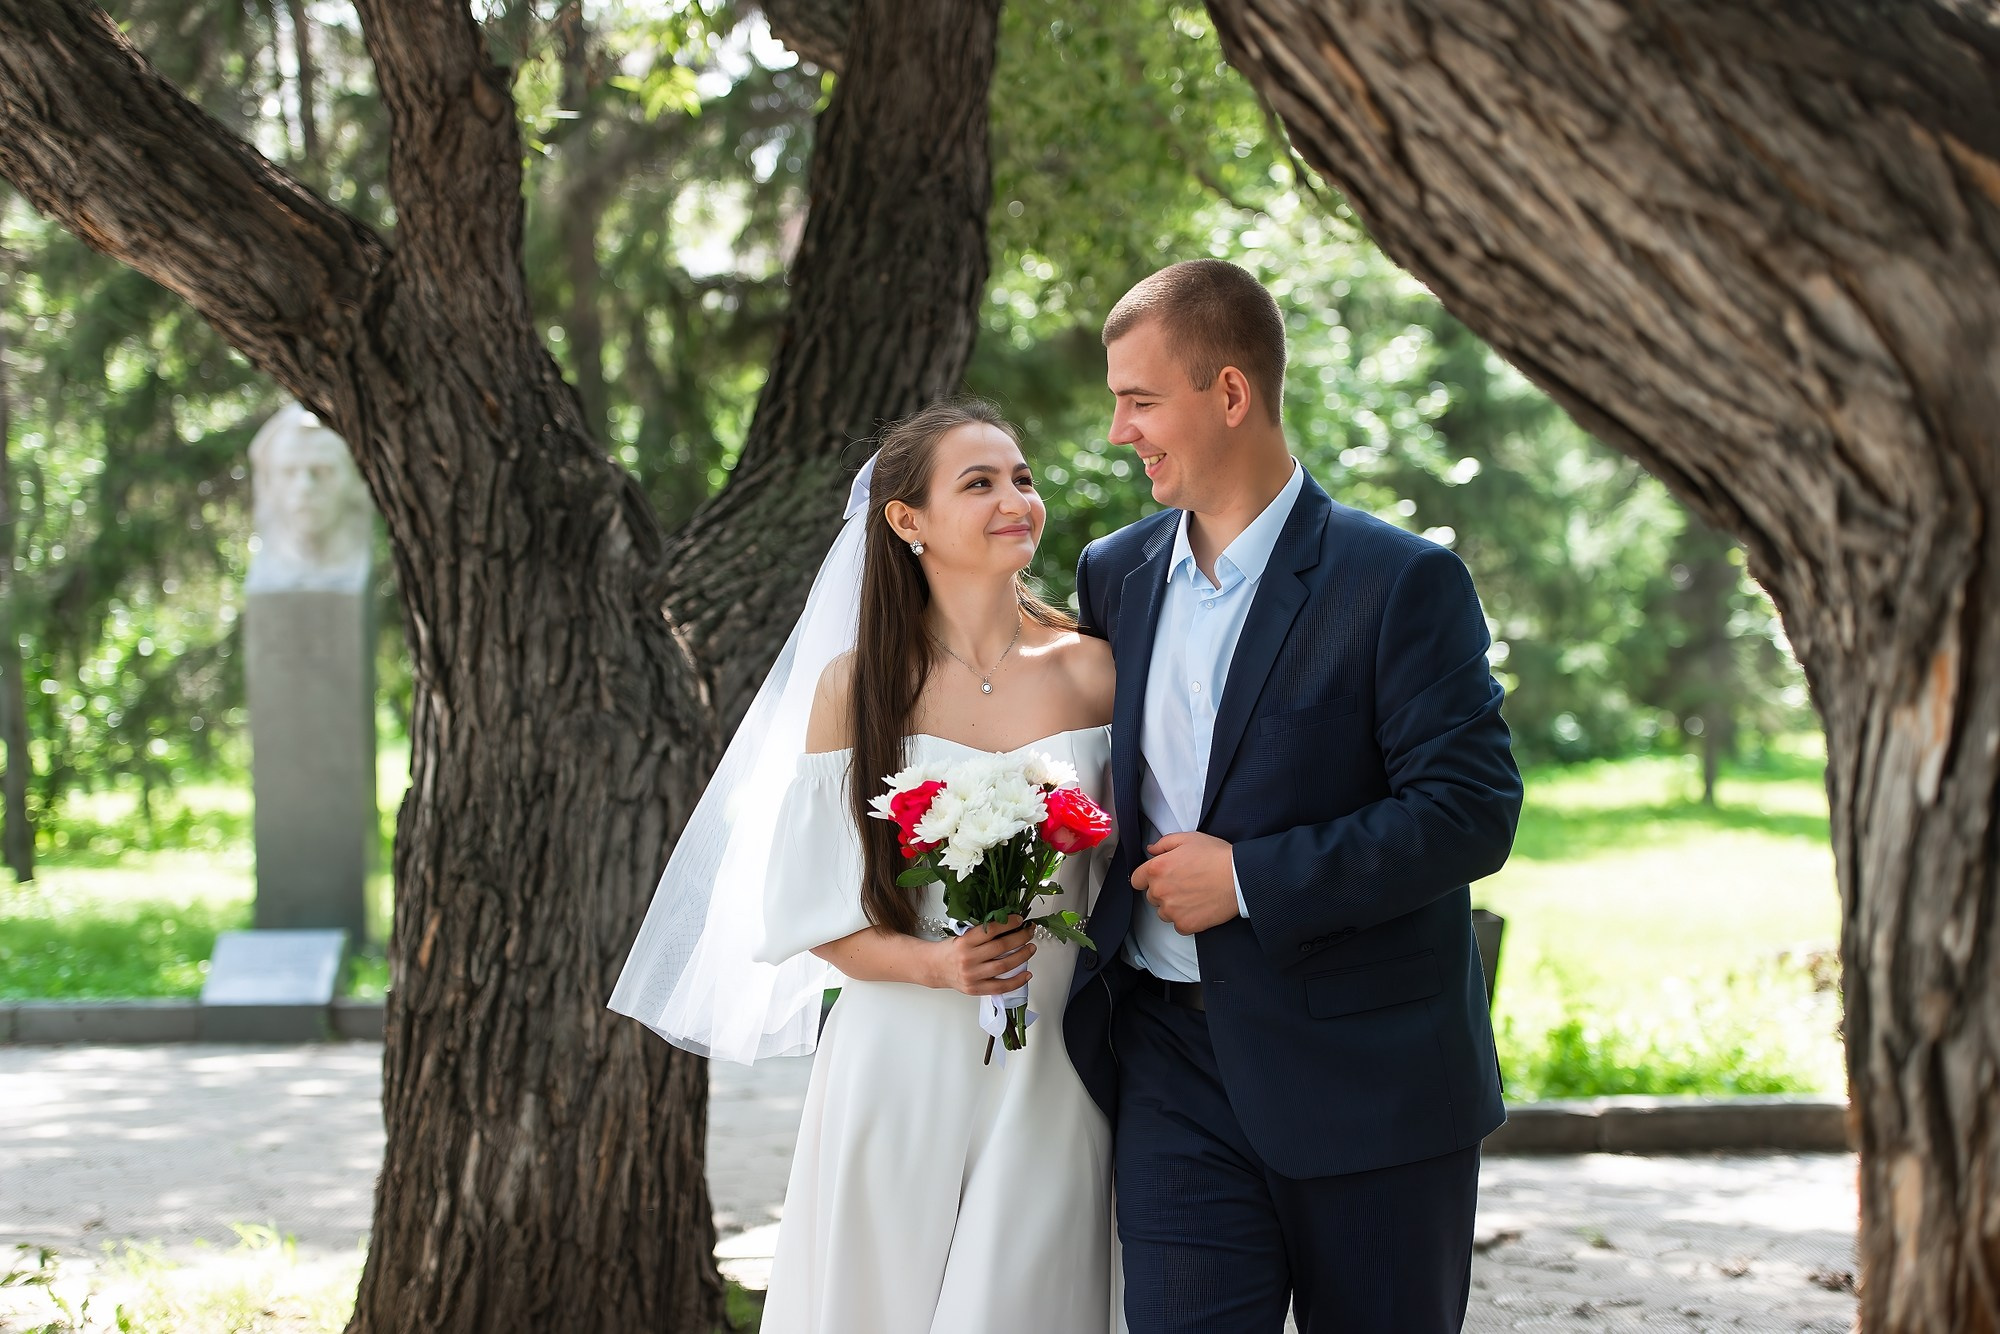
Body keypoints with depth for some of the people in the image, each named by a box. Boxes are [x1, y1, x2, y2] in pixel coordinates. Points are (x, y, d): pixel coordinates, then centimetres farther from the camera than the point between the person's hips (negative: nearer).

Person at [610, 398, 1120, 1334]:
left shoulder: (1093, 671, 3)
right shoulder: (858, 684, -1)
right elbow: (815, 915, 1)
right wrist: (934, 964, -16)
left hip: (1047, 1071, 1)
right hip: (901, 1063, -1)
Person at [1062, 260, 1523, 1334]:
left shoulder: (1400, 582, -9)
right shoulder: (1112, 575, 9)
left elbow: (1471, 814, -15)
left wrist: (1251, 880, -17)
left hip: (1364, 1079, -4)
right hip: (1175, 1069, 4)